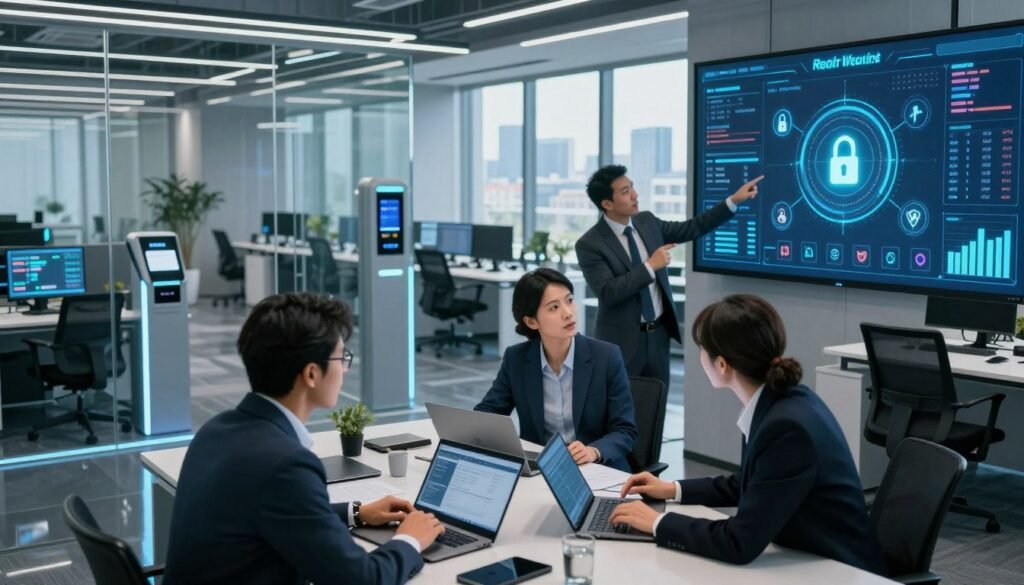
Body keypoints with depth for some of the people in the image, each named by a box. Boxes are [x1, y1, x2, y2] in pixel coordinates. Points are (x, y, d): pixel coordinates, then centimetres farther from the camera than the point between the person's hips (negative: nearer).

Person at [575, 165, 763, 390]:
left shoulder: (647, 221, 4)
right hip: (623, 339, -6)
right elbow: (608, 292, -24)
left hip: (658, 333, 6)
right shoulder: (590, 244, -15)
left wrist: (734, 200, 6)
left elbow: (692, 228, 11)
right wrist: (650, 266, -23)